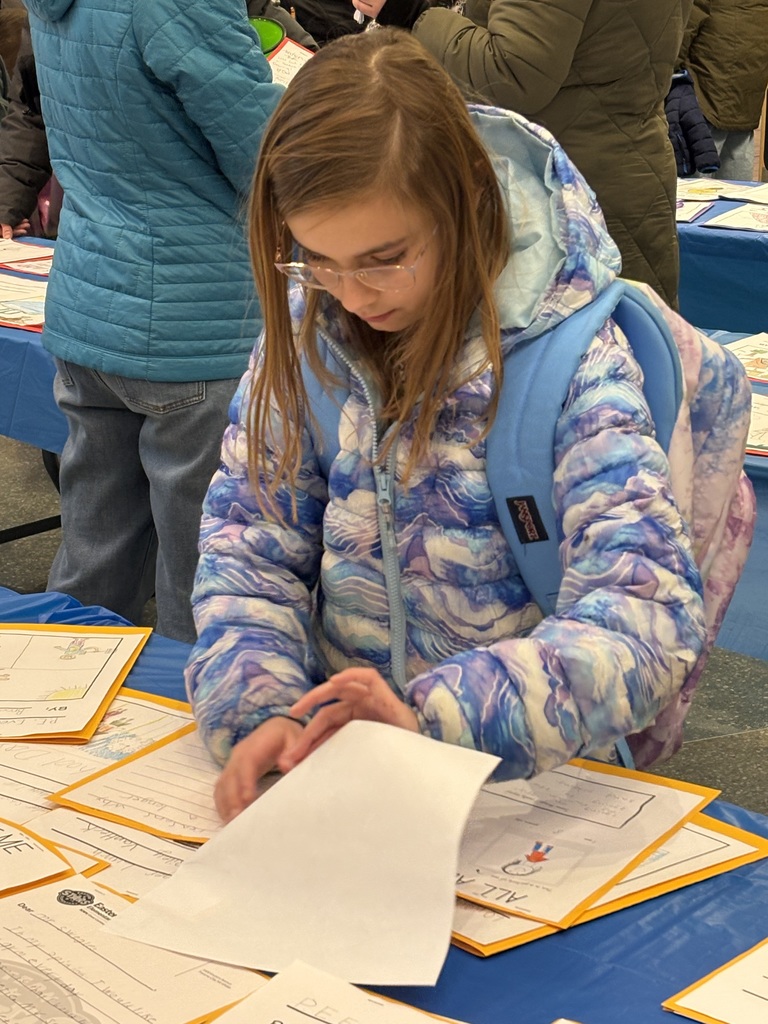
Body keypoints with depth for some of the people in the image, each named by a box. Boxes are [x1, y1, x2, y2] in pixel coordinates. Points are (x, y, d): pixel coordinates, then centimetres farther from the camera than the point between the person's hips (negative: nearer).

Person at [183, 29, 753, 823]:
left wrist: (434, 716, -37)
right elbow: (248, 539, 0)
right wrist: (258, 710, -19)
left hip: (531, 782, -2)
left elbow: (650, 618, -24)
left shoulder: (575, 362, -16)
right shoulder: (306, 328, -3)